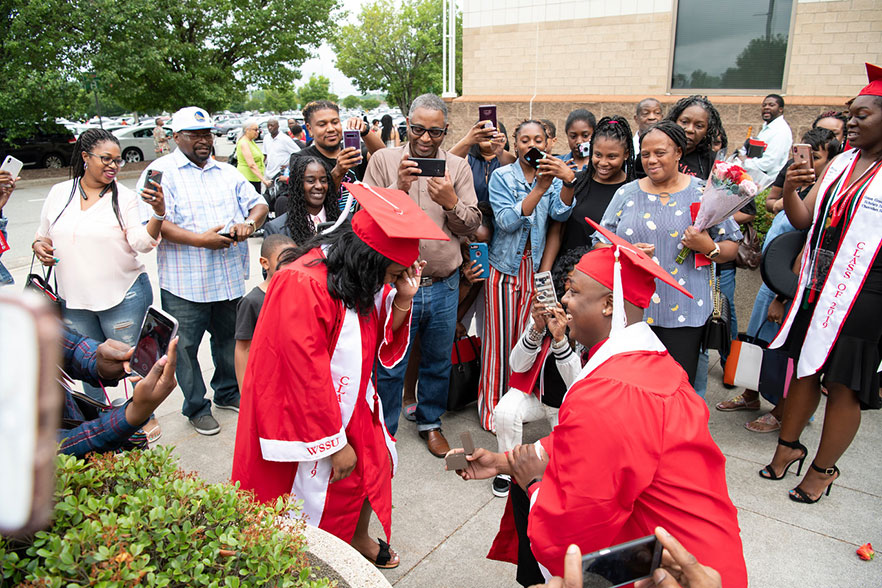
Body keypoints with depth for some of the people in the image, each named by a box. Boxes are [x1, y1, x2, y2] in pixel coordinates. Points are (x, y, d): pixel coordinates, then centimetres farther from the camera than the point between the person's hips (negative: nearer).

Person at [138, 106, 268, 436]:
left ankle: (228, 393, 38)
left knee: (229, 338, 17)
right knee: (185, 347, 5)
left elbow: (259, 204, 12)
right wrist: (201, 240, -22)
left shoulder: (227, 172, 14)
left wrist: (249, 223, -11)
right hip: (185, 282, -4)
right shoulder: (161, 171, -3)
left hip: (230, 278, 5)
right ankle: (197, 408, 23)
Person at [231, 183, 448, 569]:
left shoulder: (364, 277, -3)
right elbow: (306, 373, -27)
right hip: (302, 412, -8)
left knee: (377, 463, 16)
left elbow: (380, 345, 1)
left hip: (350, 400, 8)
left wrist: (403, 299, -16)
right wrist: (336, 443, -19)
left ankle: (358, 538, 41)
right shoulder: (303, 284, -30)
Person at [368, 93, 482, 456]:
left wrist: (451, 202, -17)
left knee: (438, 362, 17)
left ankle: (430, 422, 39)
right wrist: (398, 188, -19)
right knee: (389, 367, 7)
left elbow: (473, 225, 2)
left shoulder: (458, 167, 5)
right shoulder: (383, 160, 1)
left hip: (443, 286, 3)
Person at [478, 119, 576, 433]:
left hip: (536, 266, 3)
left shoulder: (552, 176, 5)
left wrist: (568, 182, -31)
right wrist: (539, 189, -25)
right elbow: (508, 221, -17)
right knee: (500, 336, 2)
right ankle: (492, 404, 15)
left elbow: (561, 213, -12)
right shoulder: (502, 176, -3)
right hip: (506, 265, -3)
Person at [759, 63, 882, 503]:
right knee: (805, 368, 15)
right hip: (818, 286, 6)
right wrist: (789, 191, -11)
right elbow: (802, 220, 7)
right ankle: (788, 445, 33)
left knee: (845, 386, 6)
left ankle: (823, 468, 23)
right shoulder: (840, 163, 9)